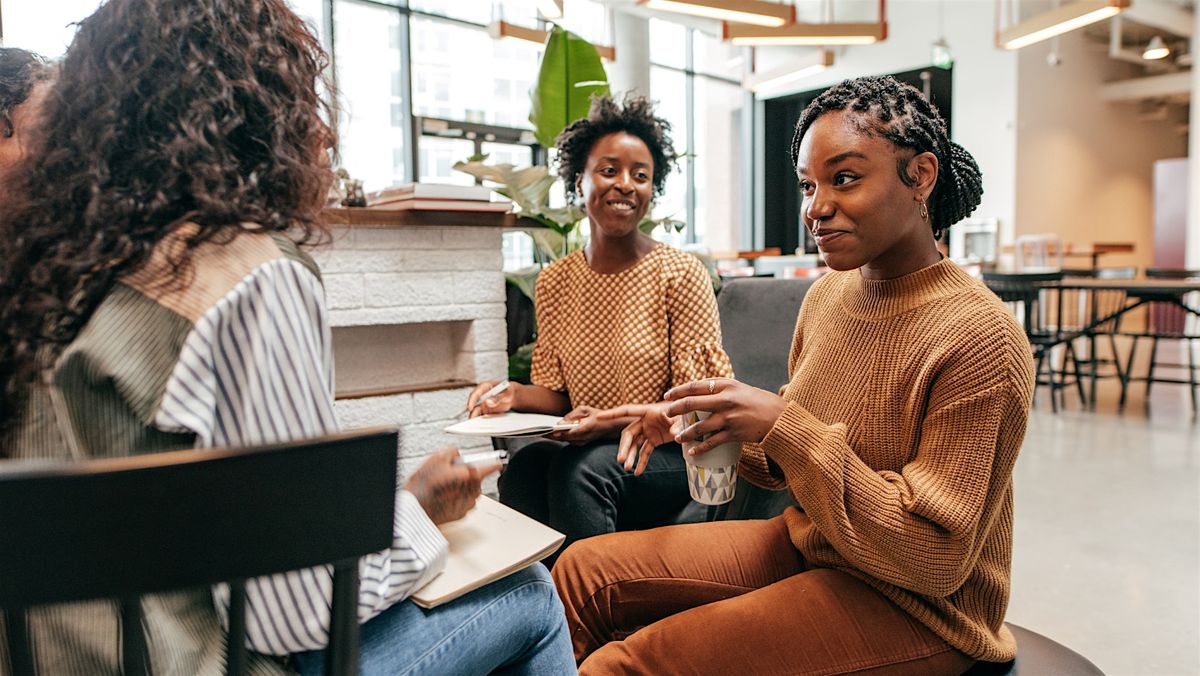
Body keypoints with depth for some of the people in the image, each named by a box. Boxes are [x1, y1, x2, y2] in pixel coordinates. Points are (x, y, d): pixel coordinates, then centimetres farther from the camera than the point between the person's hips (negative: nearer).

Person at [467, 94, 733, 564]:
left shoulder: (681, 274, -7)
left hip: (673, 457, -3)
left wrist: (615, 423, -23)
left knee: (581, 465, -31)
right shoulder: (554, 282, 6)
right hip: (587, 452, 4)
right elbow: (558, 393, 11)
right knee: (524, 464, -27)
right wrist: (516, 395, -10)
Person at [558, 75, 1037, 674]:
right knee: (584, 570, 1)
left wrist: (786, 427, -29)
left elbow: (934, 559, -22)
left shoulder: (977, 338, -22)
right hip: (806, 546, 7)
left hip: (912, 607, -6)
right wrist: (712, 424, -9)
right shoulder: (826, 295, 1)